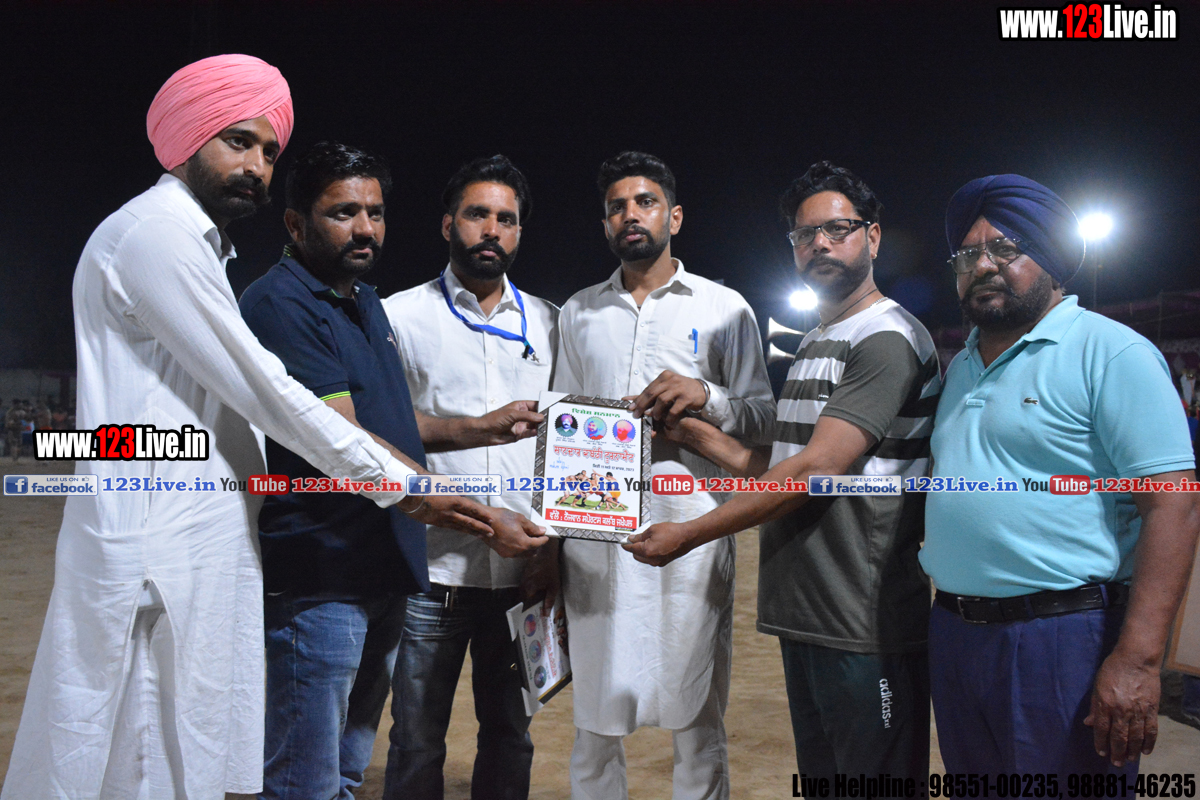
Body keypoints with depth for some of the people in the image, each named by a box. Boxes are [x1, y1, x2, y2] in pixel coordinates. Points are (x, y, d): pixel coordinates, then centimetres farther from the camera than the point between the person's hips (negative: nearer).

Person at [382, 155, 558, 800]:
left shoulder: (546, 323, 11)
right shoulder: (401, 315, 3)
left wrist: (554, 539, 2)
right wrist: (485, 428, -16)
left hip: (522, 573, 3)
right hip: (431, 568, -2)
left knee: (510, 736, 14)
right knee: (417, 743, 8)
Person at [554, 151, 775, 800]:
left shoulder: (723, 307, 6)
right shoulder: (578, 312, 15)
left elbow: (762, 418, 5)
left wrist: (707, 397, -16)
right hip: (595, 532, 3)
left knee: (695, 711, 5)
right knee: (594, 715, 10)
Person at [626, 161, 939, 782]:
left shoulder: (889, 339, -12)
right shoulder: (813, 345, 18)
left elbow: (816, 471, -20)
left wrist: (688, 535, -16)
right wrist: (692, 430, 7)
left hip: (866, 624, -8)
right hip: (801, 615, 9)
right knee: (818, 777, 19)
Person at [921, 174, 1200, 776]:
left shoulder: (1110, 352, -10)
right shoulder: (961, 366, 14)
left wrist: (1137, 661, -23)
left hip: (1062, 637, -7)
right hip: (954, 633, 7)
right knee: (970, 780, 19)